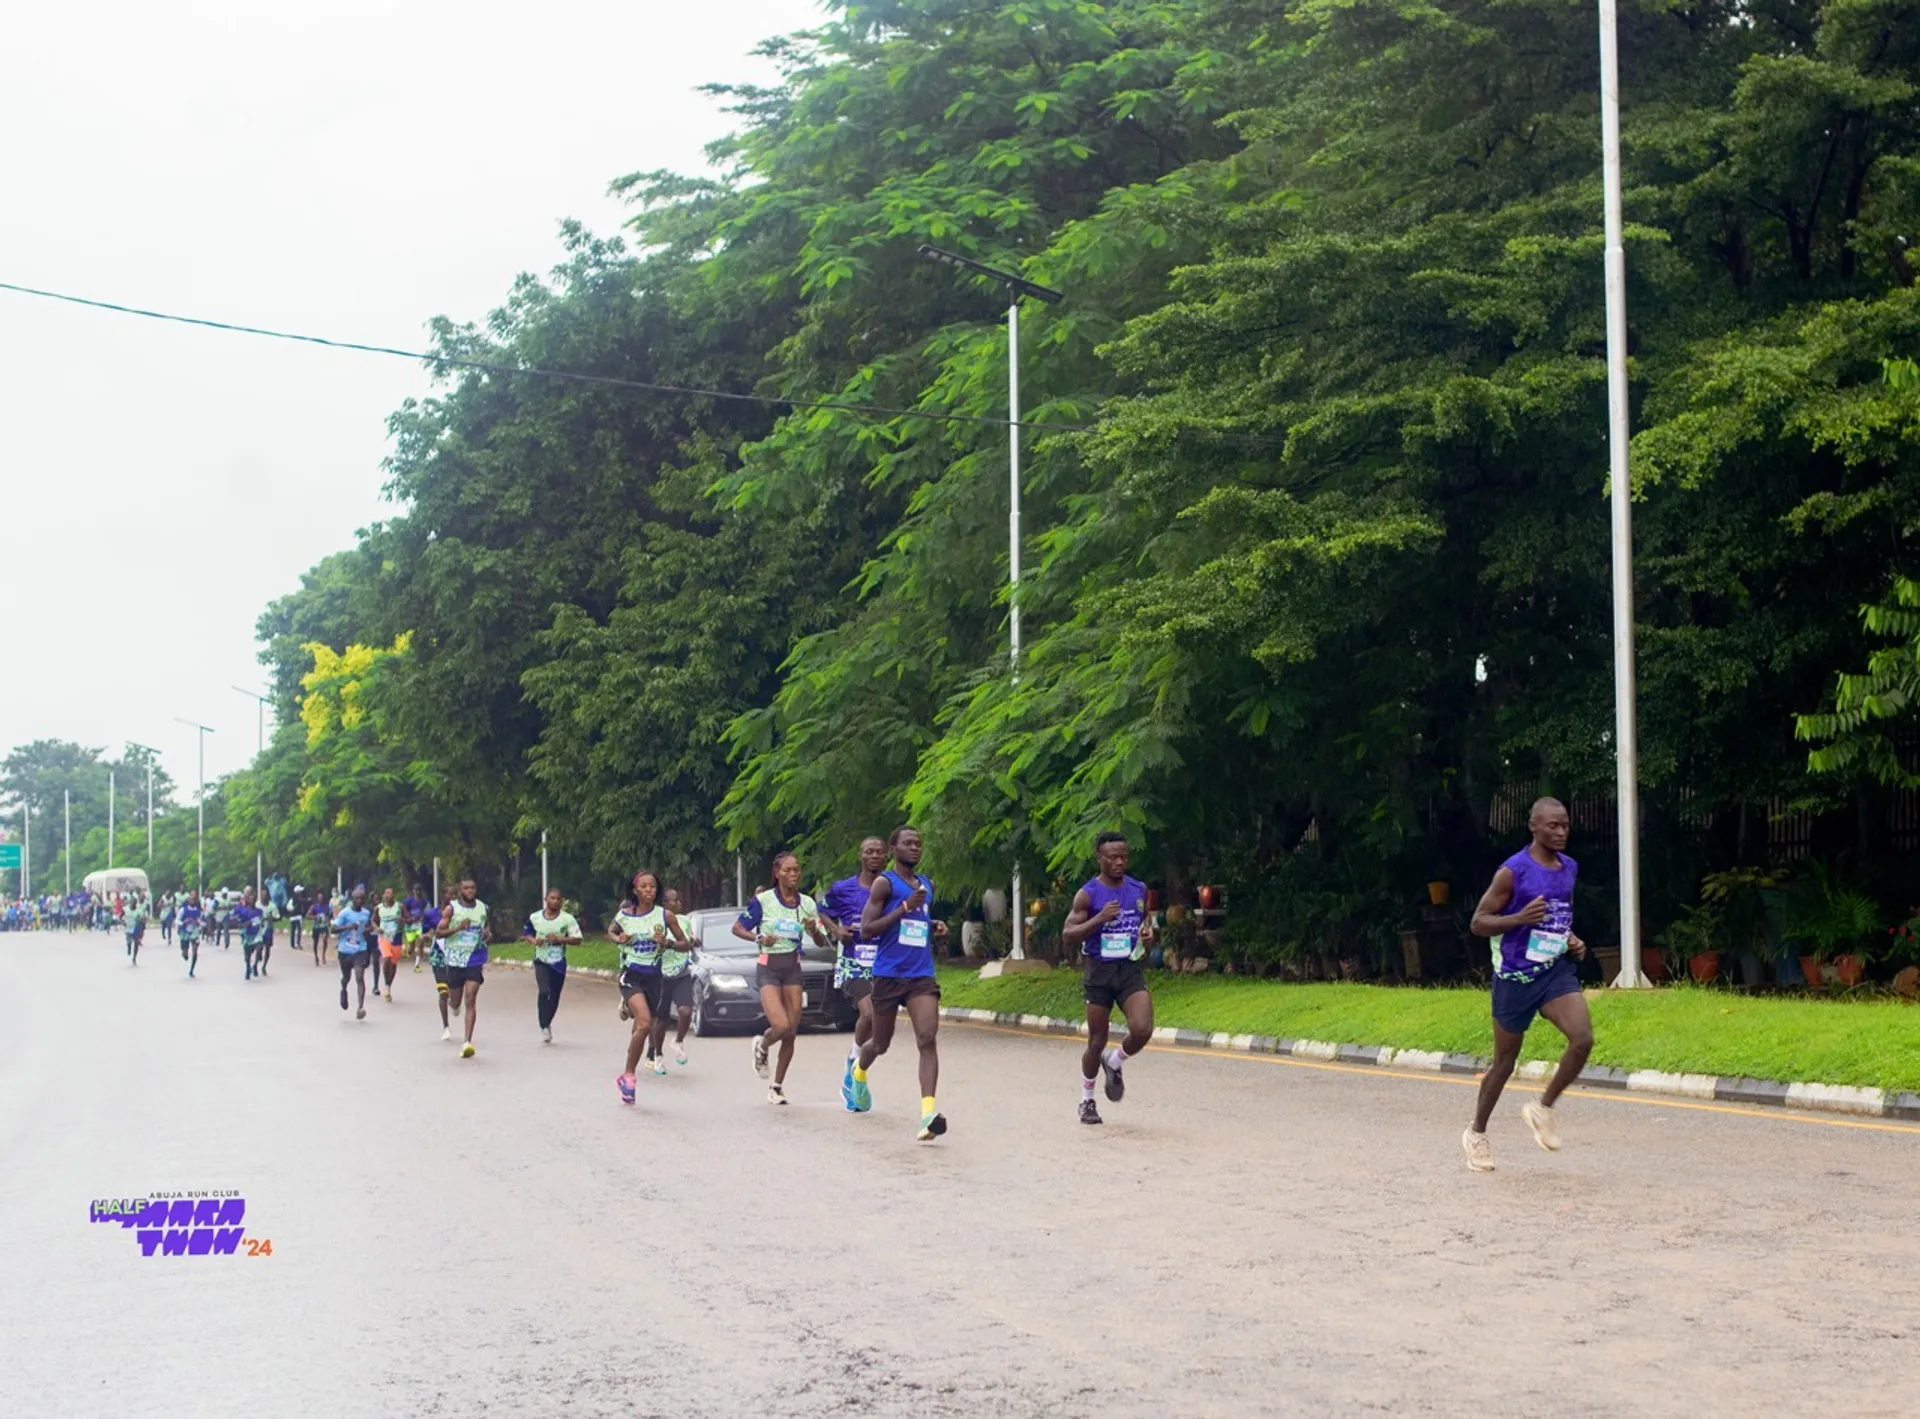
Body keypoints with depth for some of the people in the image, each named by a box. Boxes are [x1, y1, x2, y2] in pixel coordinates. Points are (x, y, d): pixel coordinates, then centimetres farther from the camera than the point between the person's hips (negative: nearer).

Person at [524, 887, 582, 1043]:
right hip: (541, 961, -1)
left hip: (559, 963, 1)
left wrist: (558, 939, -22)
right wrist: (534, 940, -8)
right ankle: (544, 1026, -11)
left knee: (554, 998, 10)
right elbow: (527, 933, 14)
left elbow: (577, 940, -10)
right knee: (544, 992, -21)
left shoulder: (567, 919, -8)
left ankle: (547, 1024, 34)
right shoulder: (535, 917, -2)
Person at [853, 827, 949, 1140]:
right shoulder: (884, 883, -5)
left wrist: (935, 928, 9)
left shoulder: (927, 885, 15)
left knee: (928, 1040, -16)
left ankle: (928, 1114, -26)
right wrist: (906, 906, -19)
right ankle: (859, 1074, 49)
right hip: (888, 974, -4)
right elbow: (866, 929, -13)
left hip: (922, 975, 4)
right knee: (881, 1043, 13)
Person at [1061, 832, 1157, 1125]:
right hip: (1099, 972, -3)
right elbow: (1067, 935, -10)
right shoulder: (1088, 895, -7)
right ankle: (1086, 1100, 25)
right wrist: (1099, 918, -22)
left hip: (1131, 969, 3)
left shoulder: (1139, 890, 6)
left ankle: (1114, 1063, 16)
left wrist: (1148, 930, 0)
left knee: (1142, 1030, -17)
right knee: (1097, 1041, 4)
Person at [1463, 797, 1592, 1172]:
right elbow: (1478, 922, -10)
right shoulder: (1513, 871, -13)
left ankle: (1543, 1109, 4)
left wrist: (1572, 940, 5)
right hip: (1516, 975, -5)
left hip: (1557, 971, 5)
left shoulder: (1570, 868, 7)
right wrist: (1519, 918, -25)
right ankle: (1476, 1134, 28)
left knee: (1583, 1039, -18)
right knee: (1505, 1060, 7)